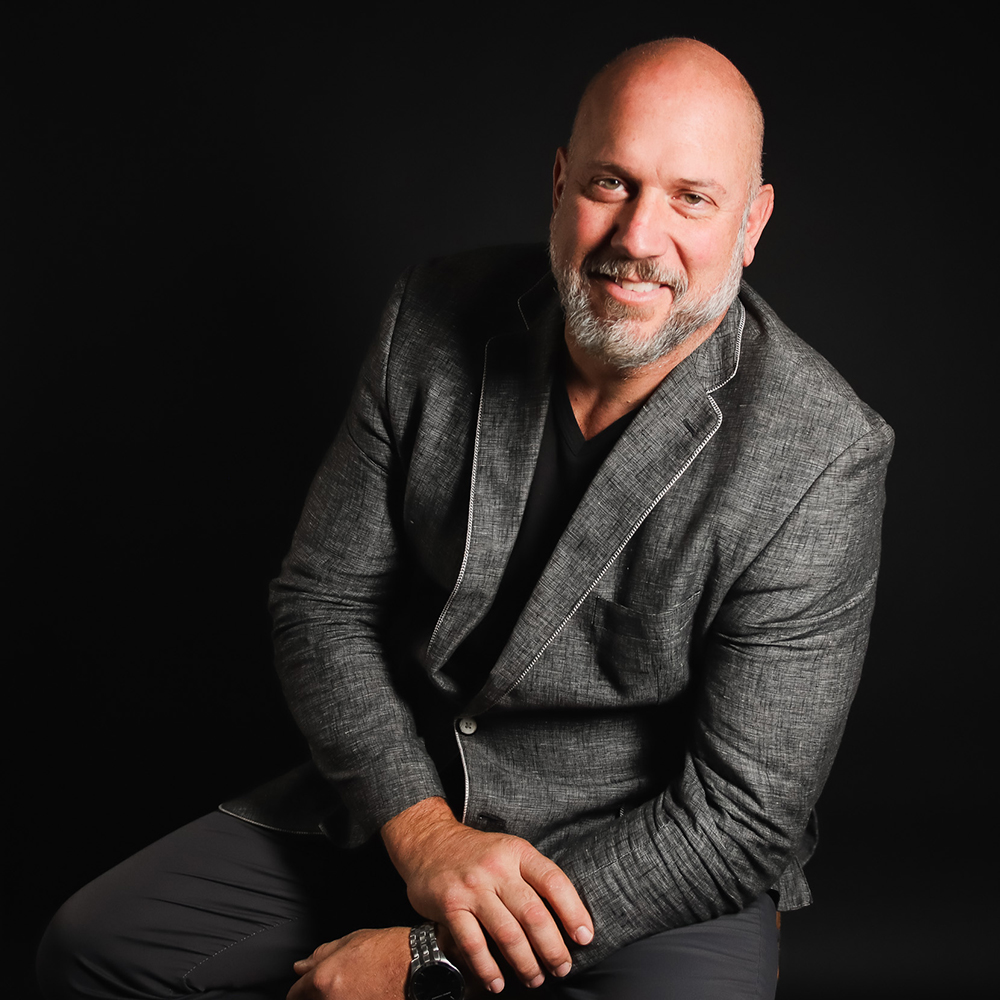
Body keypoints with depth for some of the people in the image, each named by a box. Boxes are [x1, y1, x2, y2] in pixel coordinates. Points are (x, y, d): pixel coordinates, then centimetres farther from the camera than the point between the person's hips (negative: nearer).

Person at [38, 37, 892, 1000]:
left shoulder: (820, 457, -20)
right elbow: (322, 600, -1)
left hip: (654, 872, -3)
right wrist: (423, 831, -16)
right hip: (395, 800, 4)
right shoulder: (434, 319, -7)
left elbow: (740, 820, -18)